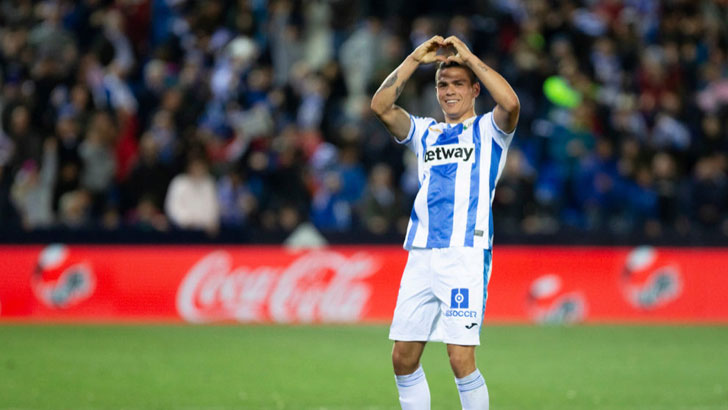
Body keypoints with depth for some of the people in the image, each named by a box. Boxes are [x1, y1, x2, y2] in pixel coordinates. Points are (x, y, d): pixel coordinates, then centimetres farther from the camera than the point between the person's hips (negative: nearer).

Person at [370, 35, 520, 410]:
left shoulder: (488, 130, 7)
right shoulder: (425, 132, 20)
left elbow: (510, 104, -15)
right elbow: (380, 106, 5)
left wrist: (470, 58, -9)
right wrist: (415, 59, 0)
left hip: (466, 255, -5)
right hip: (421, 254, 5)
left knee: (461, 359, -12)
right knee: (403, 358, 3)